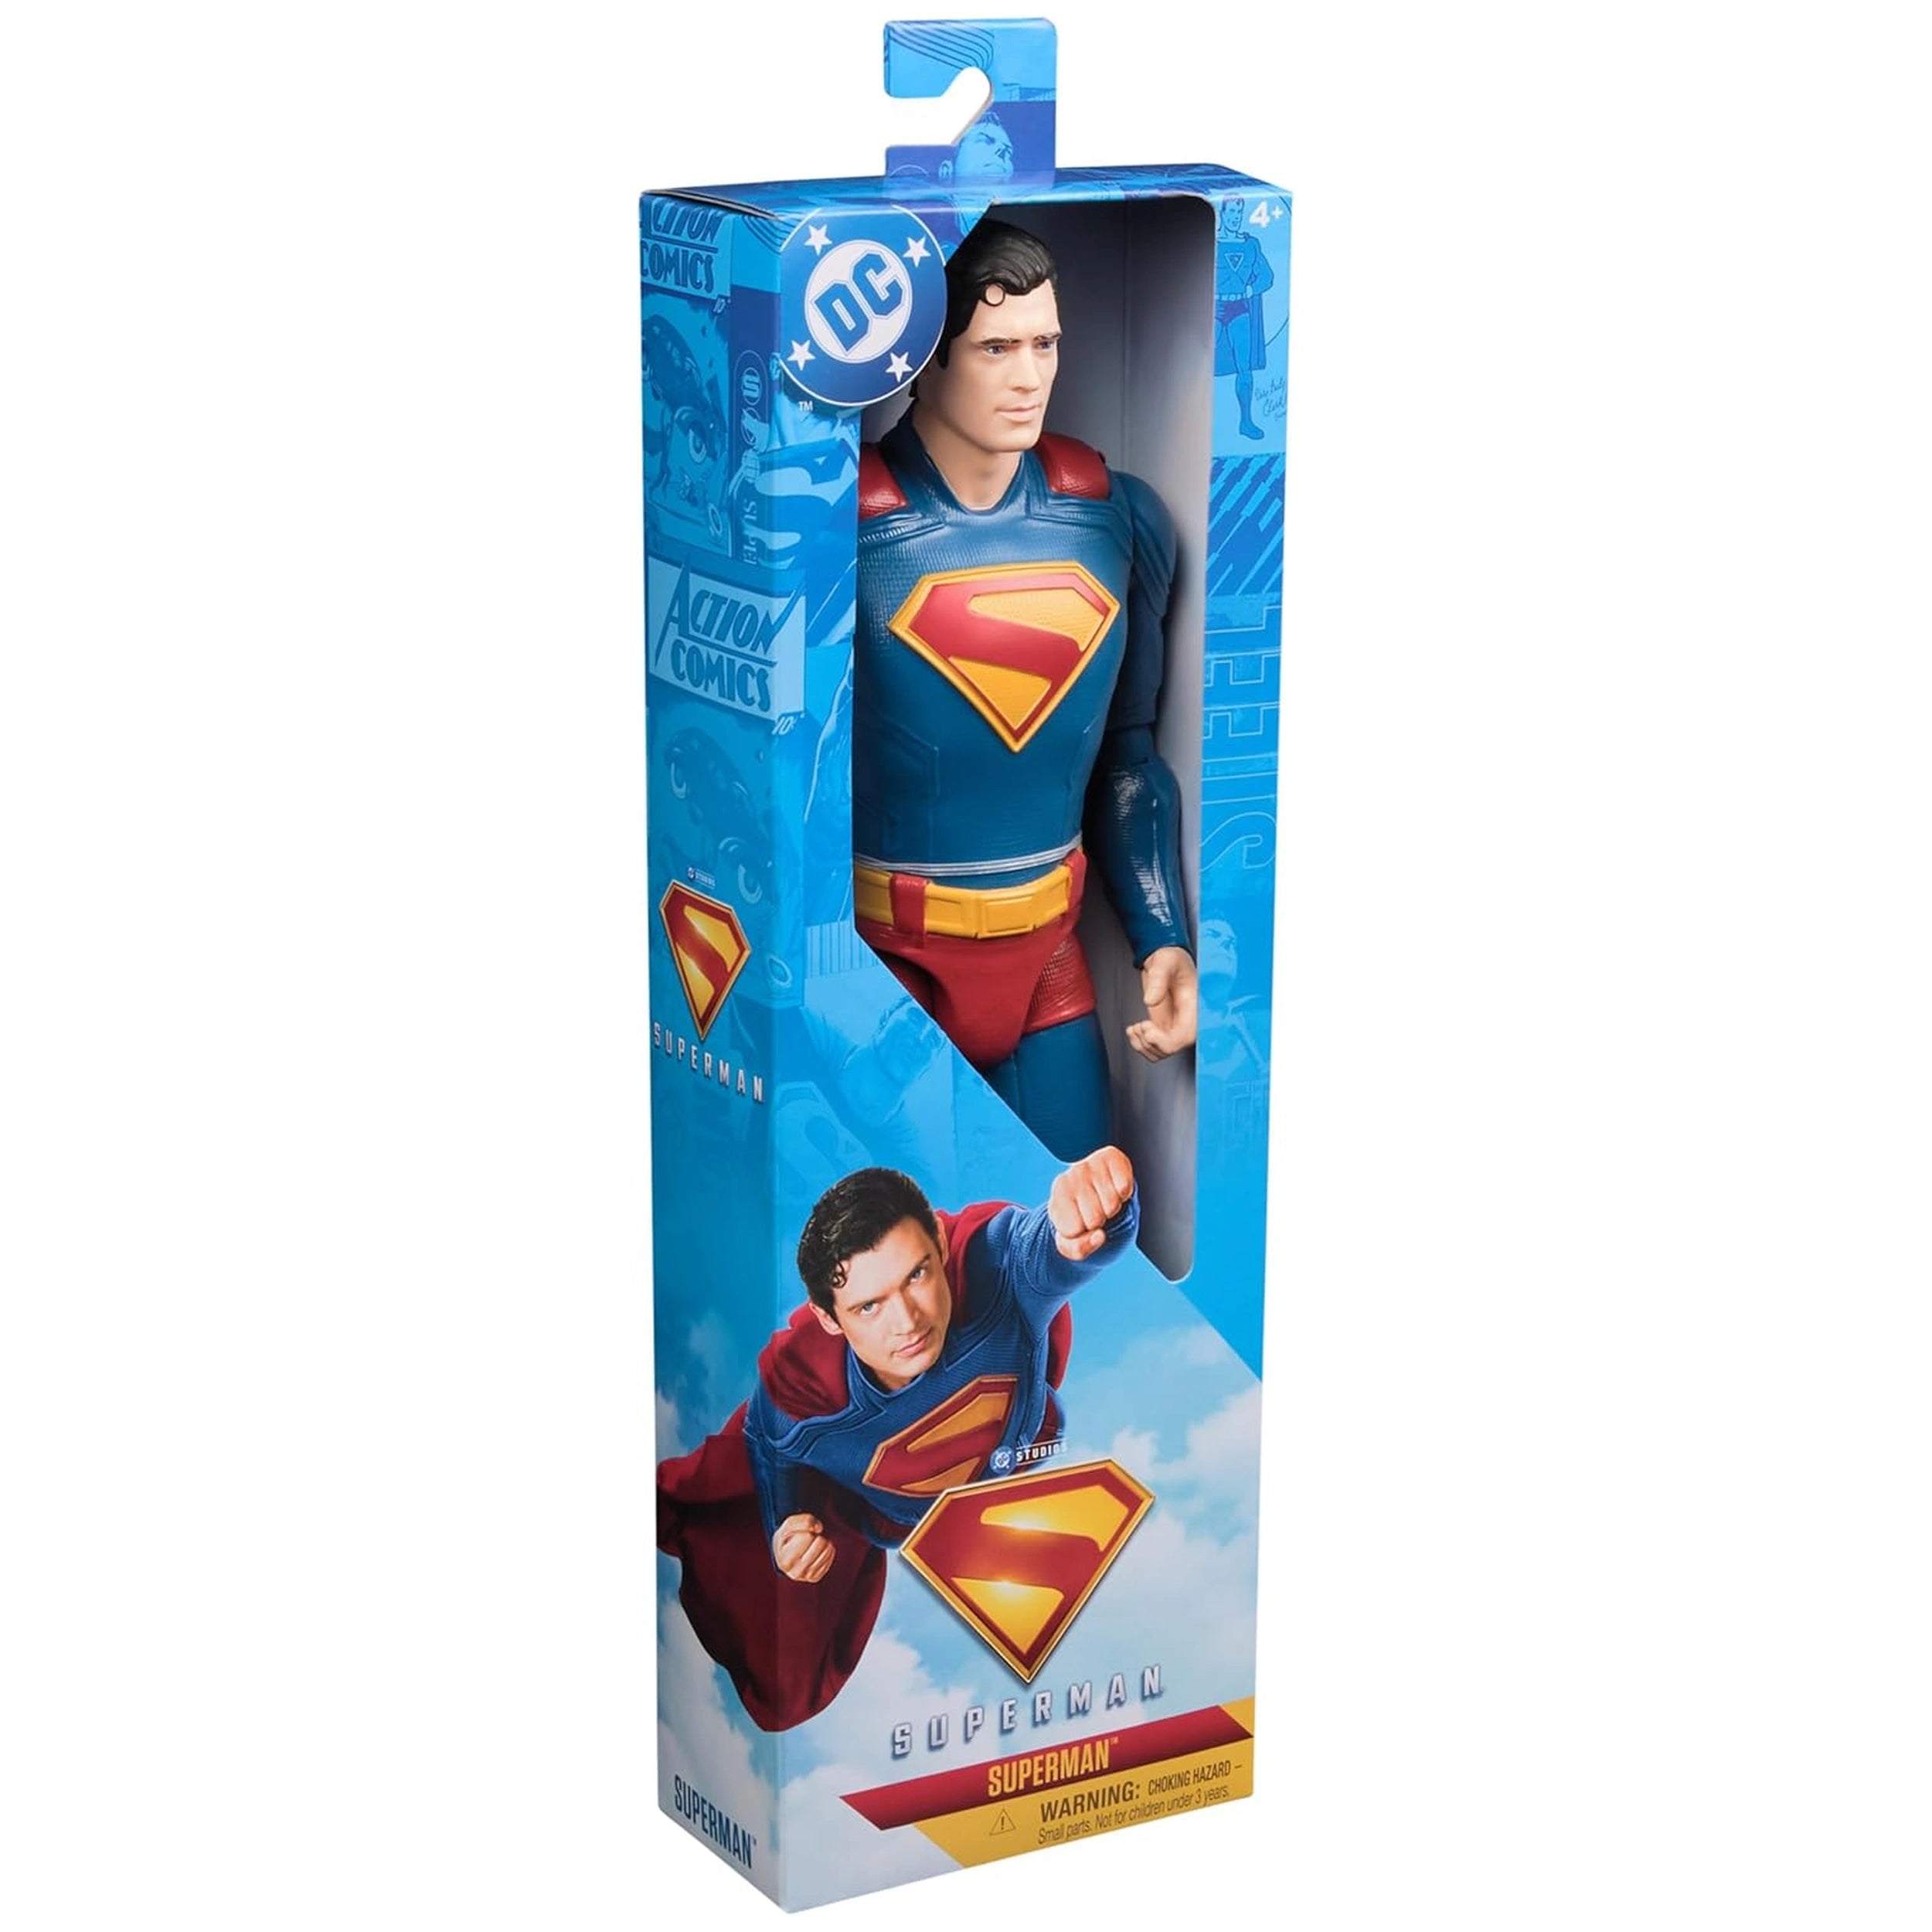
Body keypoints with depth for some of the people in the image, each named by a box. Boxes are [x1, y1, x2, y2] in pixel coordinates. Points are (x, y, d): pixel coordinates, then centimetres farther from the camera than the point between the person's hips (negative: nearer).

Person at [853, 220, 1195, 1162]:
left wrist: (1164, 940, 3)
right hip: (882, 963, -4)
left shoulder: (1118, 518, 1)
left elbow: (1129, 750, 10)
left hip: (1048, 957, 4)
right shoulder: (846, 527, -13)